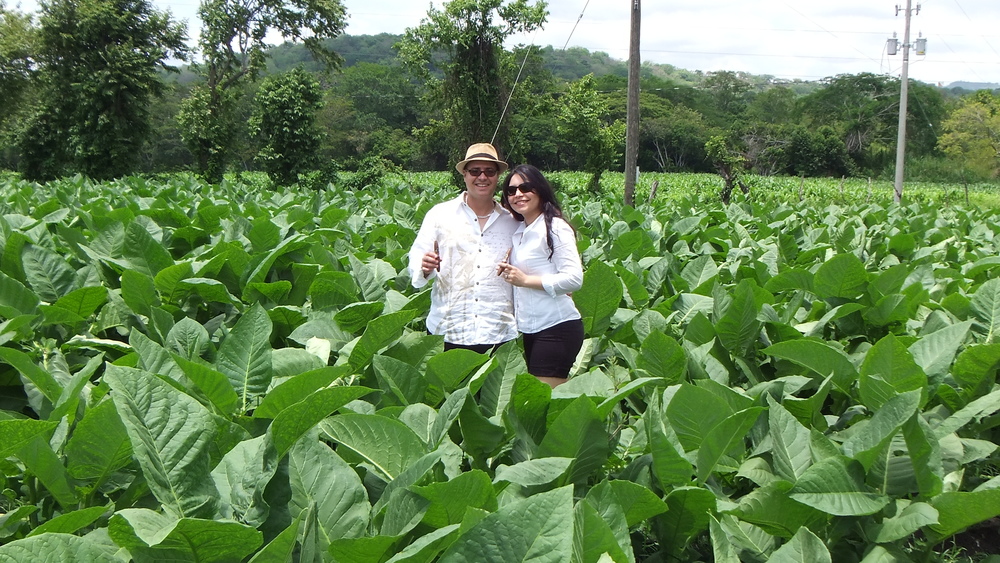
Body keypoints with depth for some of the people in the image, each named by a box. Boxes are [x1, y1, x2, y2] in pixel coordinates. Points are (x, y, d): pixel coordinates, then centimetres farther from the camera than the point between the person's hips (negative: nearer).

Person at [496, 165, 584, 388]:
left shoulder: (554, 227, -10)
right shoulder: (518, 231, 14)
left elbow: (574, 279, -18)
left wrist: (525, 280, -17)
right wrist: (507, 272, 8)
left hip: (557, 328, -8)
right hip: (531, 329, 9)